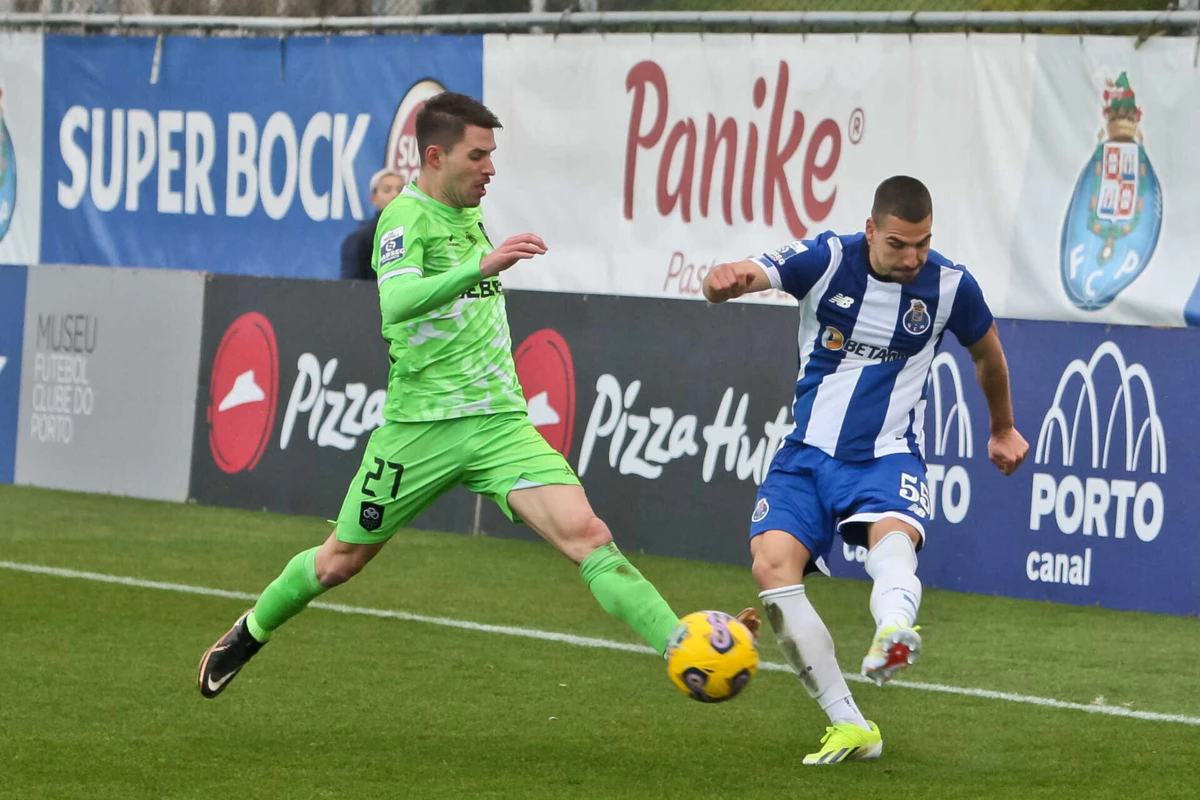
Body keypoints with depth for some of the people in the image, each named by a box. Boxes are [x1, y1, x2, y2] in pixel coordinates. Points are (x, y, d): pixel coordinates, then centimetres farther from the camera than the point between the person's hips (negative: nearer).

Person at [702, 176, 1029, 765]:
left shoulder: (950, 286, -4)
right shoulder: (826, 260, -7)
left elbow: (987, 353, 18)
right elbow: (744, 276, -21)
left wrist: (1004, 430, 34)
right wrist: (724, 279, -47)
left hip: (887, 458, -1)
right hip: (808, 454, 1)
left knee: (893, 536, -35)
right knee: (772, 562, -21)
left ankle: (893, 634, -69)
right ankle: (850, 727, -15)